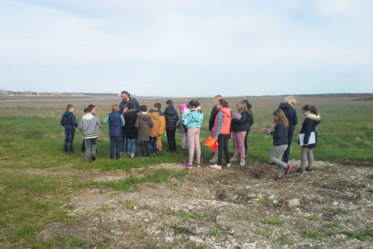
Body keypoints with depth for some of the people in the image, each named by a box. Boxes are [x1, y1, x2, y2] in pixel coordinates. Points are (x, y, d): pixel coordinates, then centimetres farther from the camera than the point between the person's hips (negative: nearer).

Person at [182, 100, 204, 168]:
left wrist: (183, 115, 1)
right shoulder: (200, 112, 6)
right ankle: (198, 163, 14)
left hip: (191, 129, -7)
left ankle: (190, 163, 3)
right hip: (198, 129, 7)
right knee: (197, 145, 10)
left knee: (191, 146, -3)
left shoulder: (191, 113, -16)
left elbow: (186, 122, -12)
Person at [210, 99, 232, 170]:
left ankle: (219, 165, -1)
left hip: (221, 133, -8)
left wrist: (216, 135, -16)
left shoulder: (221, 113, -15)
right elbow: (229, 123, 13)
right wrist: (230, 133, 17)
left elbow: (219, 125, -18)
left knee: (220, 149, -4)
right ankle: (228, 163, 23)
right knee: (226, 148, 16)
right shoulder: (228, 112, 9)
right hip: (227, 132, 8)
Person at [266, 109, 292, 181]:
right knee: (278, 159, 17)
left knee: (272, 157, 3)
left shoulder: (280, 124, -21)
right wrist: (273, 130, 6)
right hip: (284, 144, 10)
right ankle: (280, 175, 24)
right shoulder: (284, 123, 10)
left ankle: (286, 166, 6)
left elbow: (279, 135, -25)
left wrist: (271, 132, -15)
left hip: (280, 145, -10)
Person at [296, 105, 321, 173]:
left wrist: (305, 141, -22)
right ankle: (310, 167, 23)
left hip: (308, 139, -10)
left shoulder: (308, 120, -22)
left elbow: (307, 131, -24)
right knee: (310, 152, 17)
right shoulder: (315, 119, 10)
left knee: (304, 153, -2)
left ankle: (302, 168, 3)